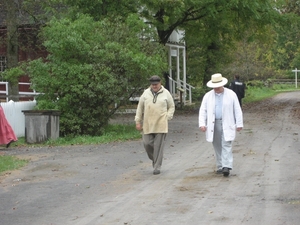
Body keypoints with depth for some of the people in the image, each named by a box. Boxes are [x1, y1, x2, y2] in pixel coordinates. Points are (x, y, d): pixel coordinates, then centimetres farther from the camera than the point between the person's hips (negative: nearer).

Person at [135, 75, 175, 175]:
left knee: (159, 146, -2)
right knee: (147, 143, 0)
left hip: (161, 125, -2)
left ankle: (157, 167, 5)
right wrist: (138, 121, 9)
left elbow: (171, 107, 12)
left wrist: (167, 117, -1)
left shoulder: (166, 93, 4)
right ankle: (154, 159, 28)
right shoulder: (146, 93, 7)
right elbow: (140, 108, 12)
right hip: (148, 125, 2)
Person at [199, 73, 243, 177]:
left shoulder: (231, 94, 1)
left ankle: (226, 167, -17)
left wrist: (239, 124, 0)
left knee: (226, 145, -11)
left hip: (227, 125, -3)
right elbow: (203, 111, 5)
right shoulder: (208, 96, 6)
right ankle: (220, 167, 14)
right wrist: (202, 124, -7)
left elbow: (237, 110, 3)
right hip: (213, 124, 3)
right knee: (217, 146, 6)